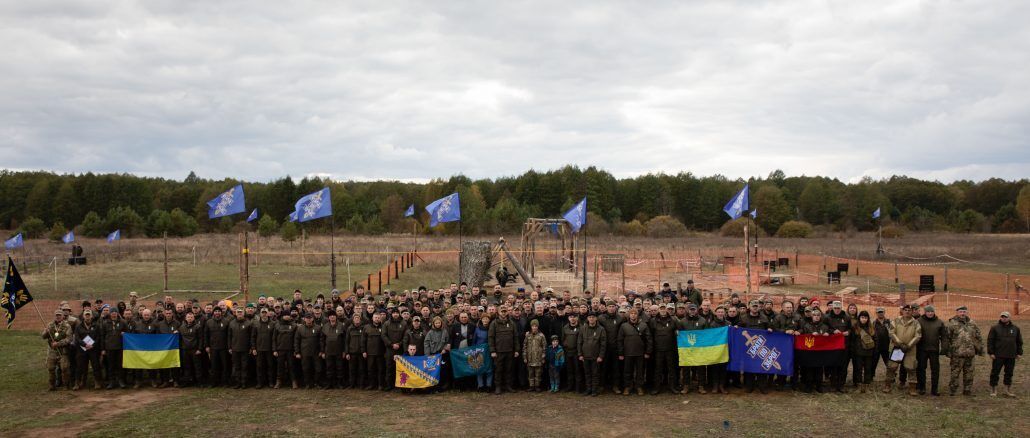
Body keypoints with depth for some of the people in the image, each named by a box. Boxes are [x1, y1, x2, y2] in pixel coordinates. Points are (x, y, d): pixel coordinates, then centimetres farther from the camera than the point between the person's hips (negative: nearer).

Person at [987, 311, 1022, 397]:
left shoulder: (1015, 328, 9)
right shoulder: (995, 328, -1)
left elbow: (1019, 342, 15)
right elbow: (990, 341, -2)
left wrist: (1019, 353, 9)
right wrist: (991, 353, -8)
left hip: (1011, 356, 3)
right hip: (998, 356, -3)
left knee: (1009, 374, 10)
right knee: (995, 373, 0)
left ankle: (1008, 390, 20)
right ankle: (994, 390, 9)